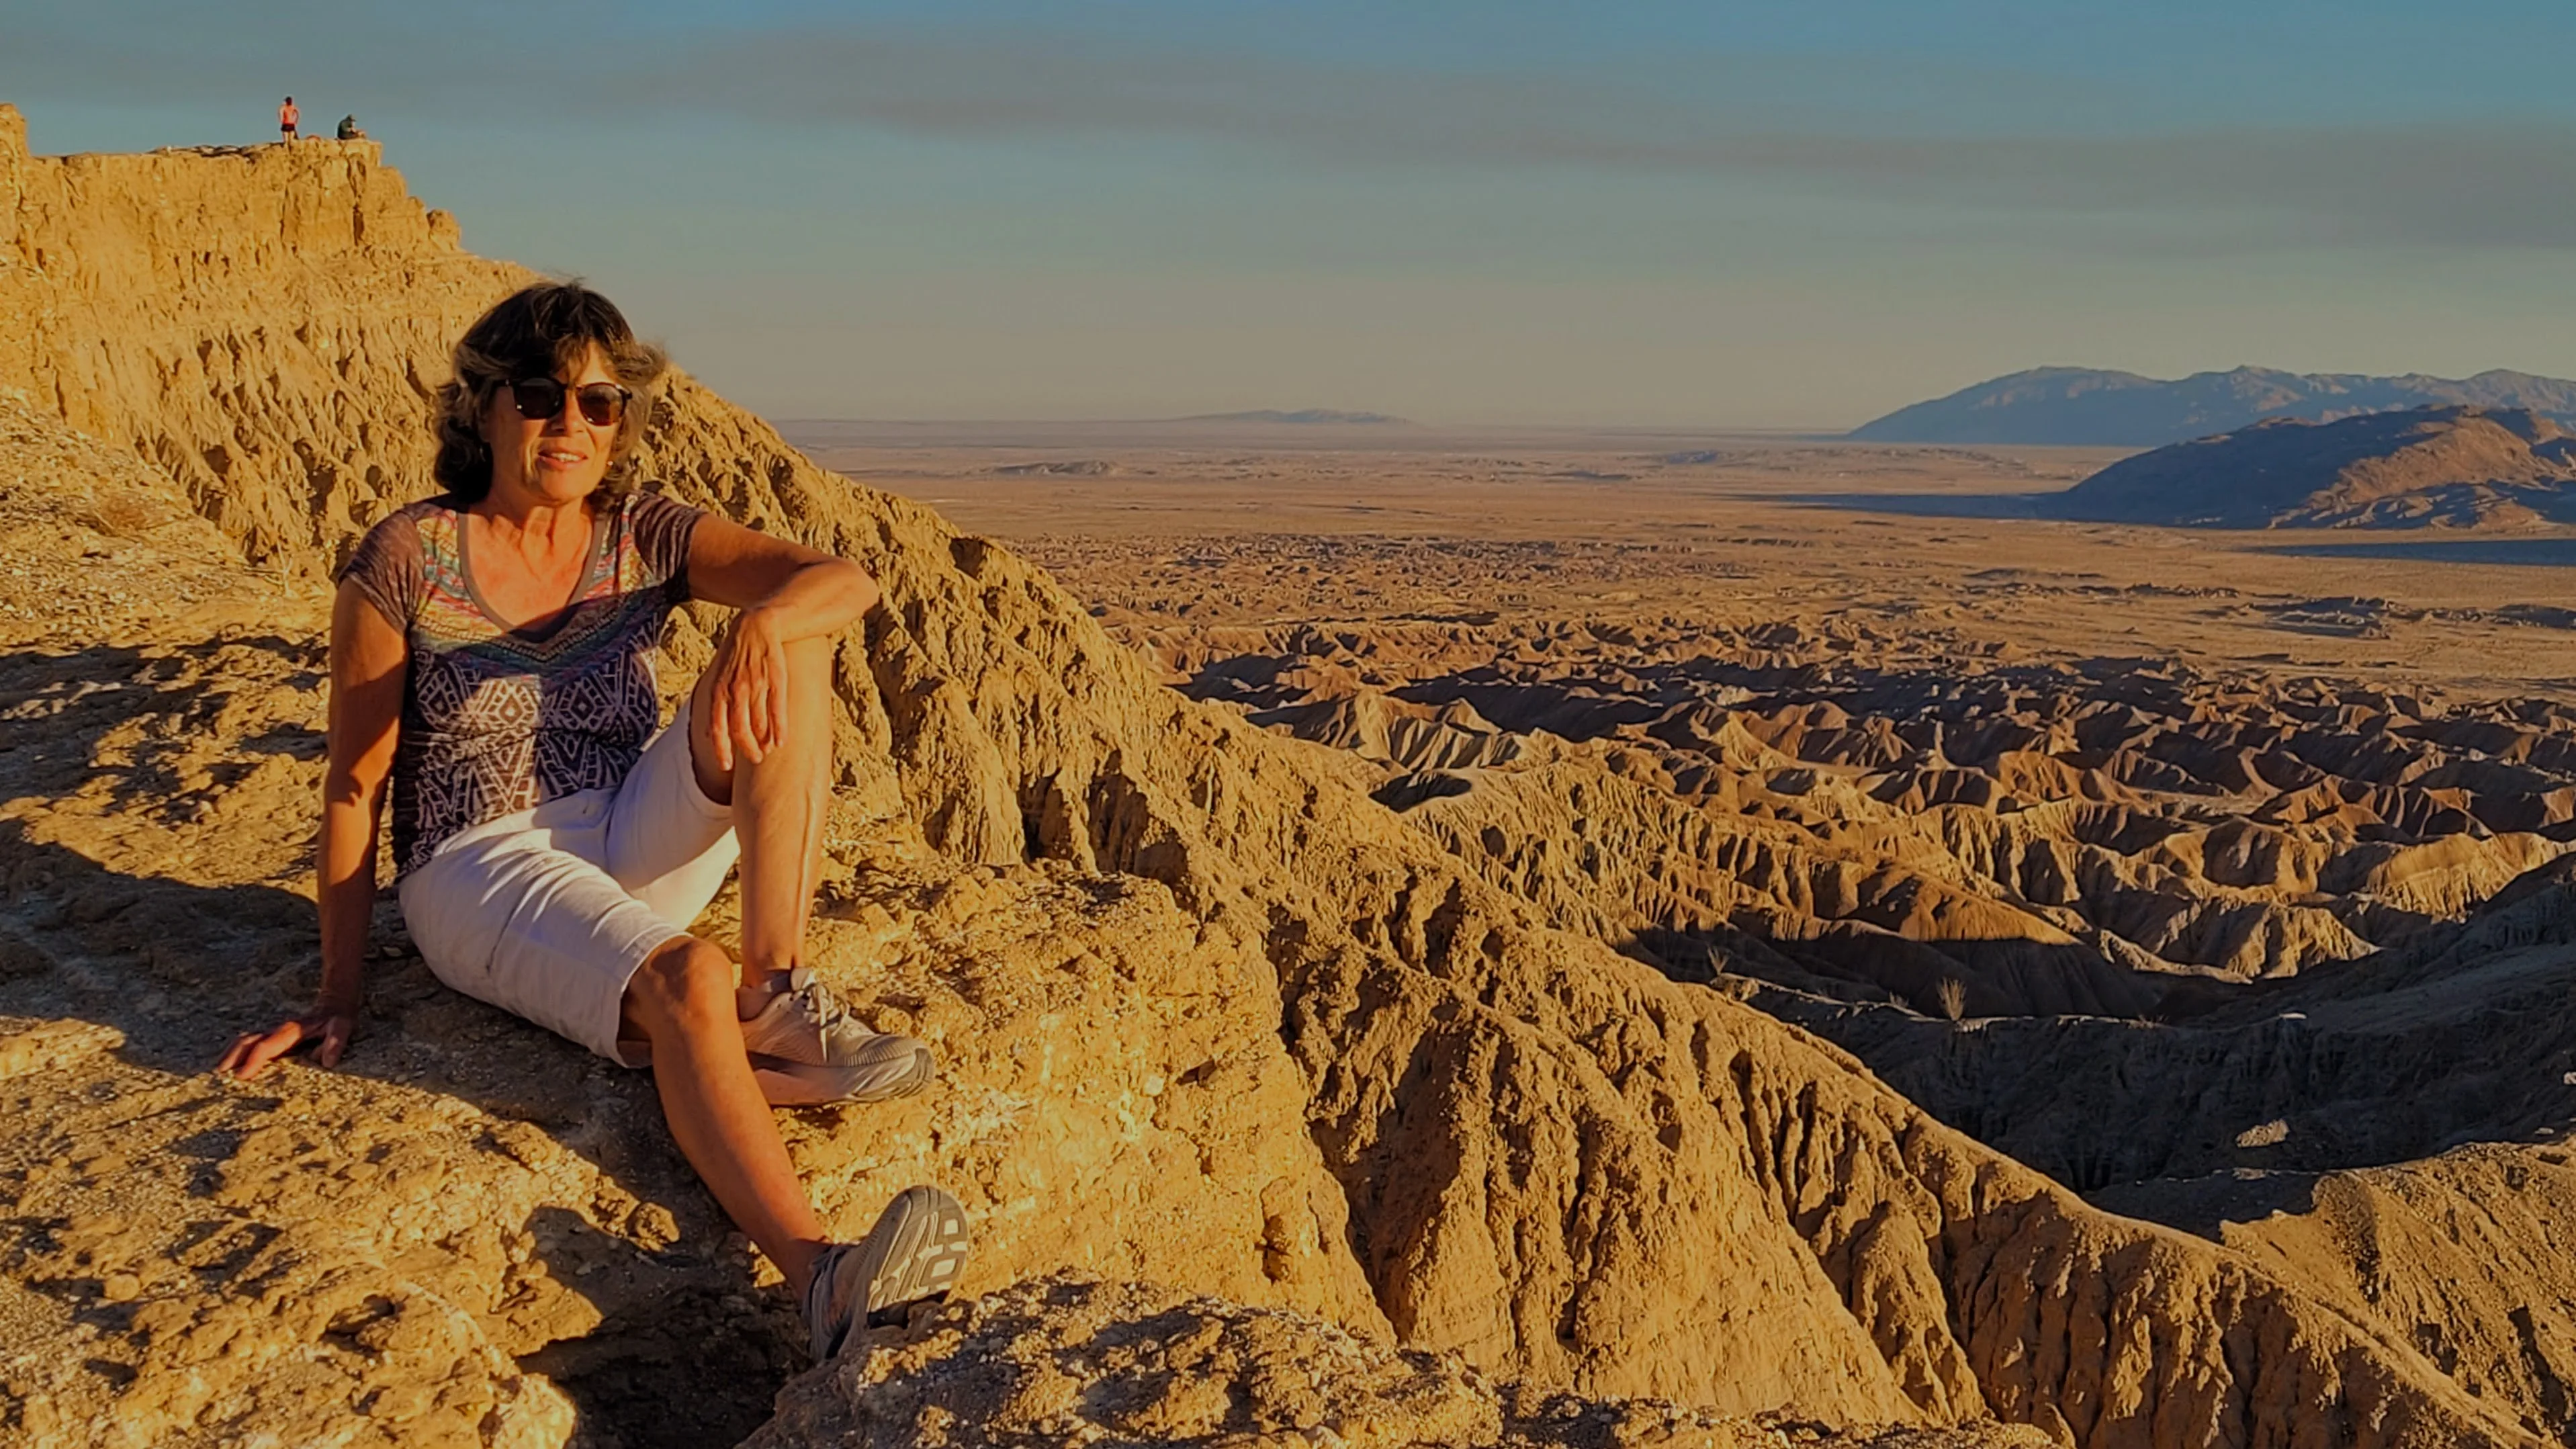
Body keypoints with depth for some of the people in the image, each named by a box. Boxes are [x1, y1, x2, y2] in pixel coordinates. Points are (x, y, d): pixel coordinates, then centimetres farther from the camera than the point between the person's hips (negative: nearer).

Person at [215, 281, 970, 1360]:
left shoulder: (646, 540, 2)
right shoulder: (404, 562, -7)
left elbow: (846, 580, -13)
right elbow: (354, 785, -3)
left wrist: (766, 623, -37)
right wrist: (339, 997, -4)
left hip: (636, 854, 4)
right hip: (478, 876, -4)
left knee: (788, 636, -19)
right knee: (686, 984, -37)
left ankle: (776, 1004, -26)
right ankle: (822, 1282, -53)